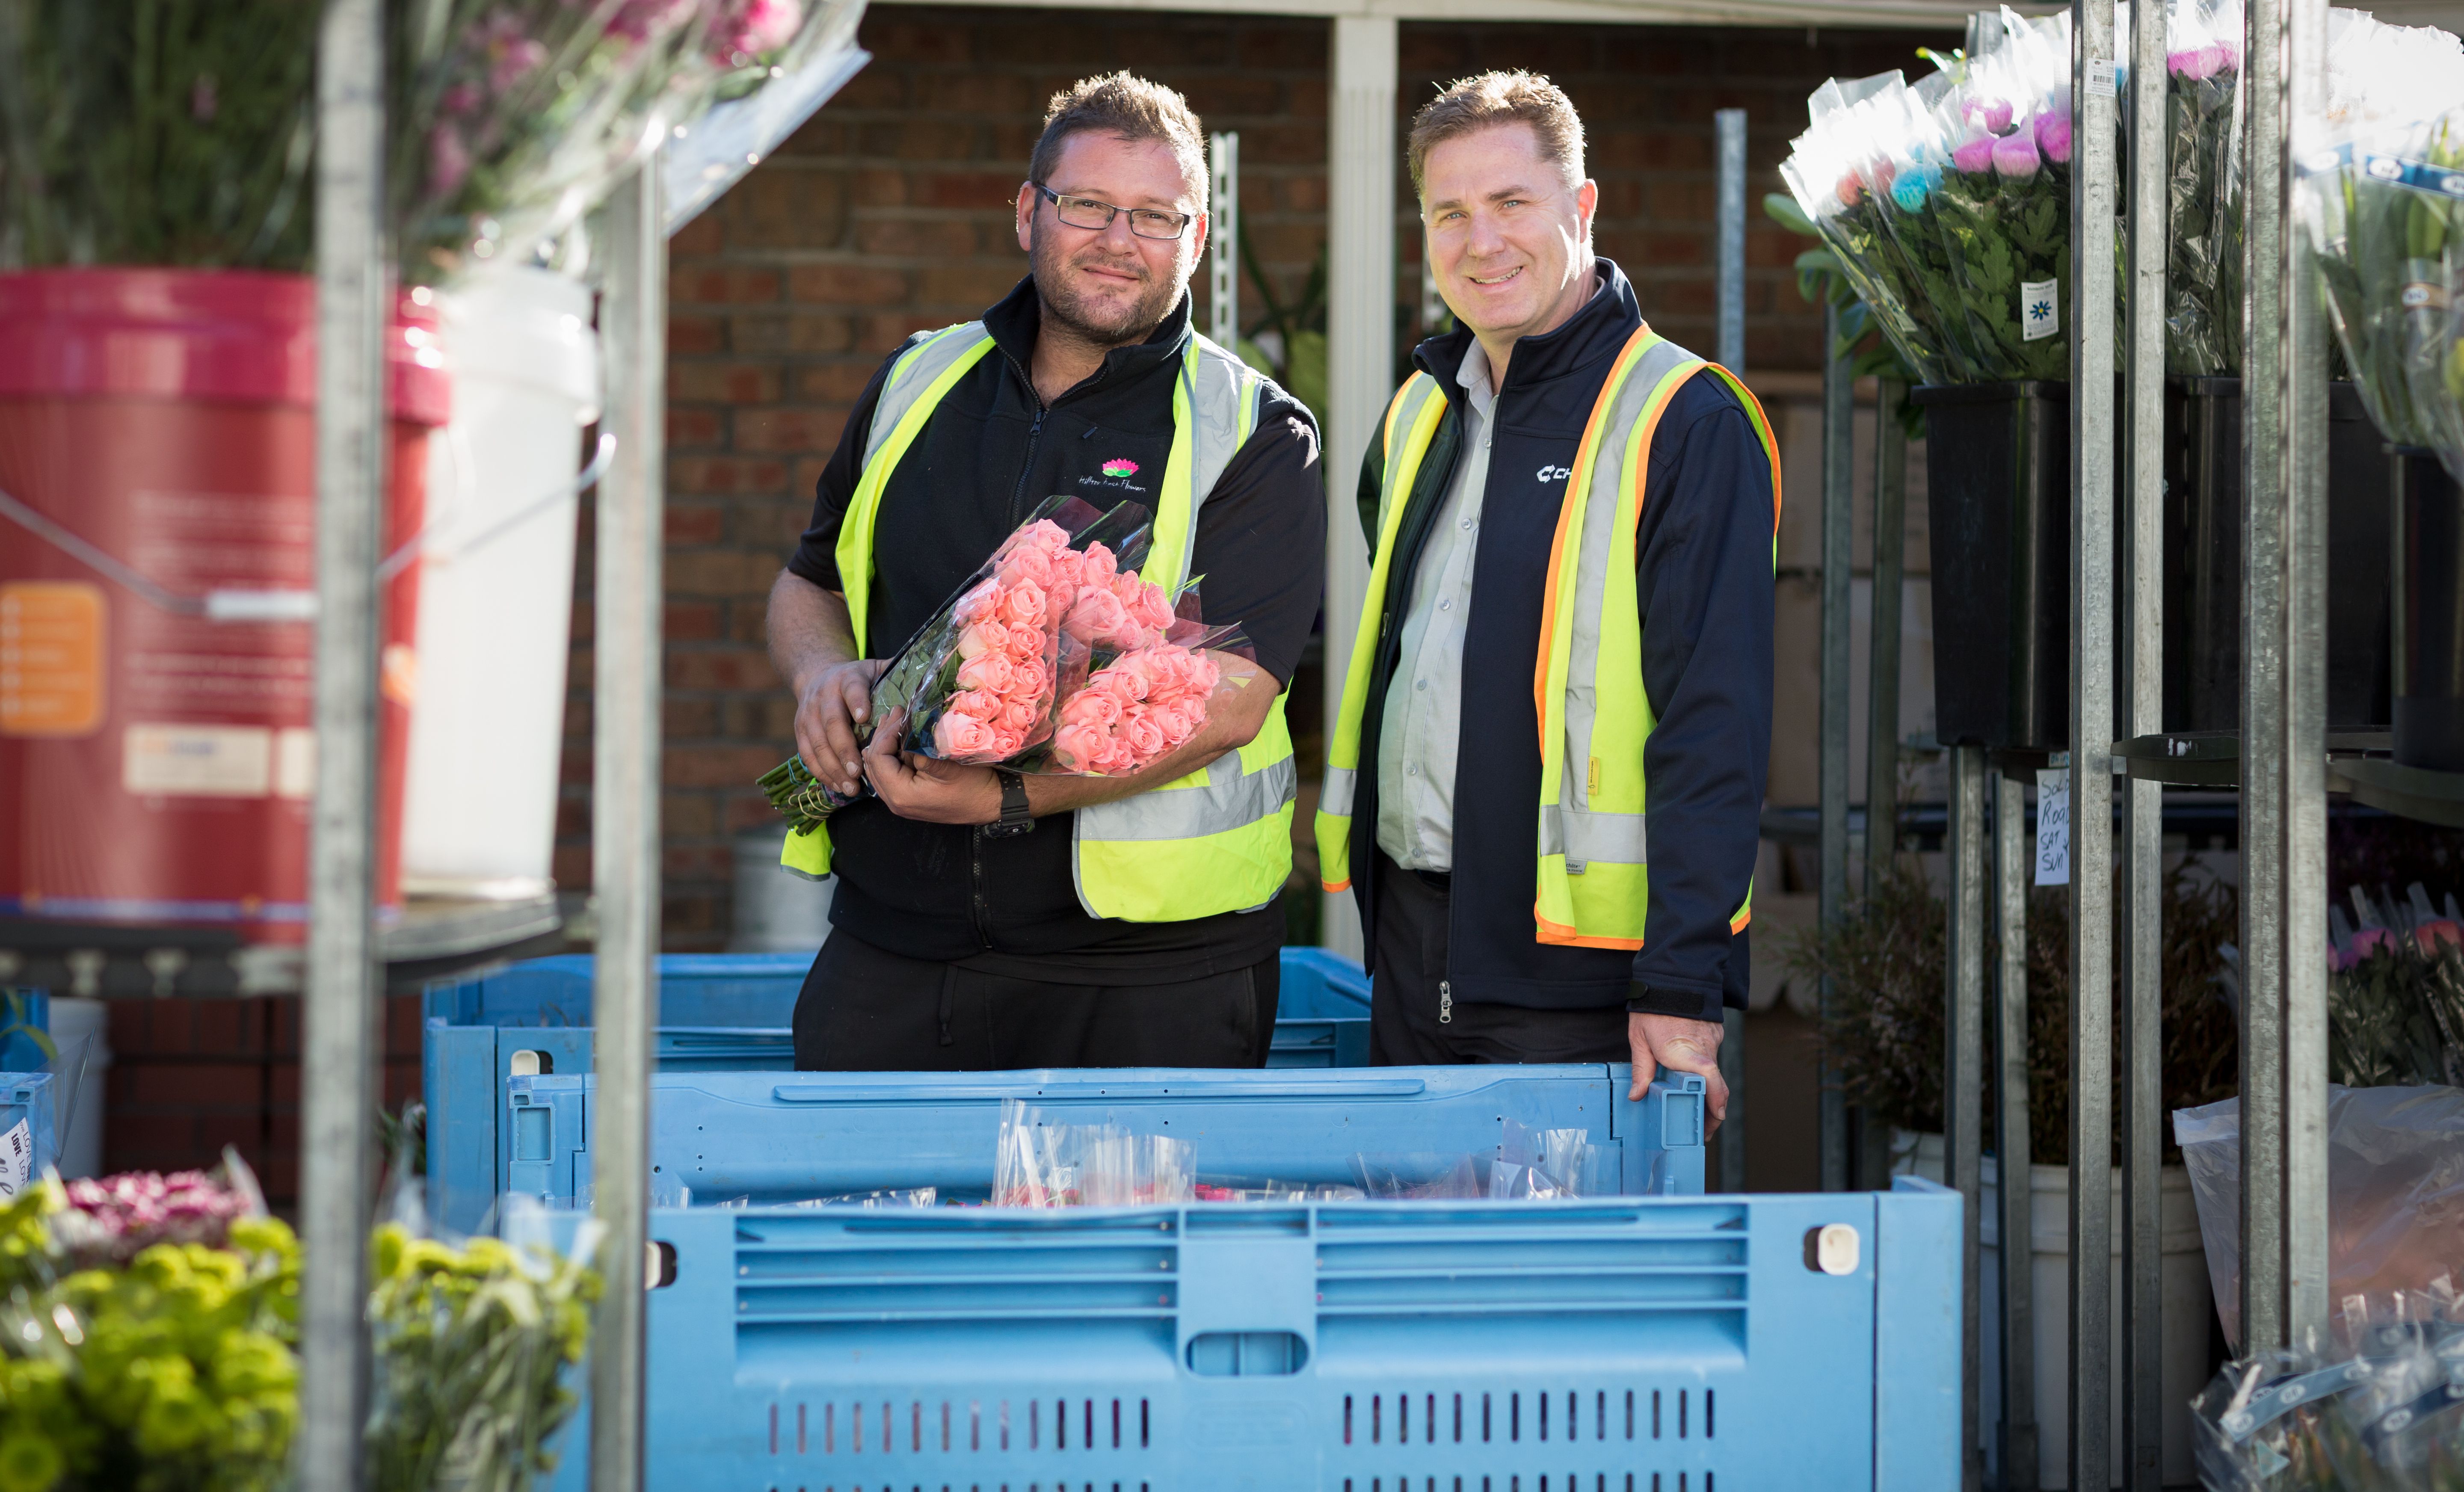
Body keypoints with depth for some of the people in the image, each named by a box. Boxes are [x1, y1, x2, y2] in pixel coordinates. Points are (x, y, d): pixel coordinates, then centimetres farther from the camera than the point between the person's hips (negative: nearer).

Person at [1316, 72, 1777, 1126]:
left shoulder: (1687, 424, -10)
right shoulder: (1421, 413, 13)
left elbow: (1714, 720, -15)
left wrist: (1683, 983, -20)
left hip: (1576, 969, -7)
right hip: (1410, 947, 7)